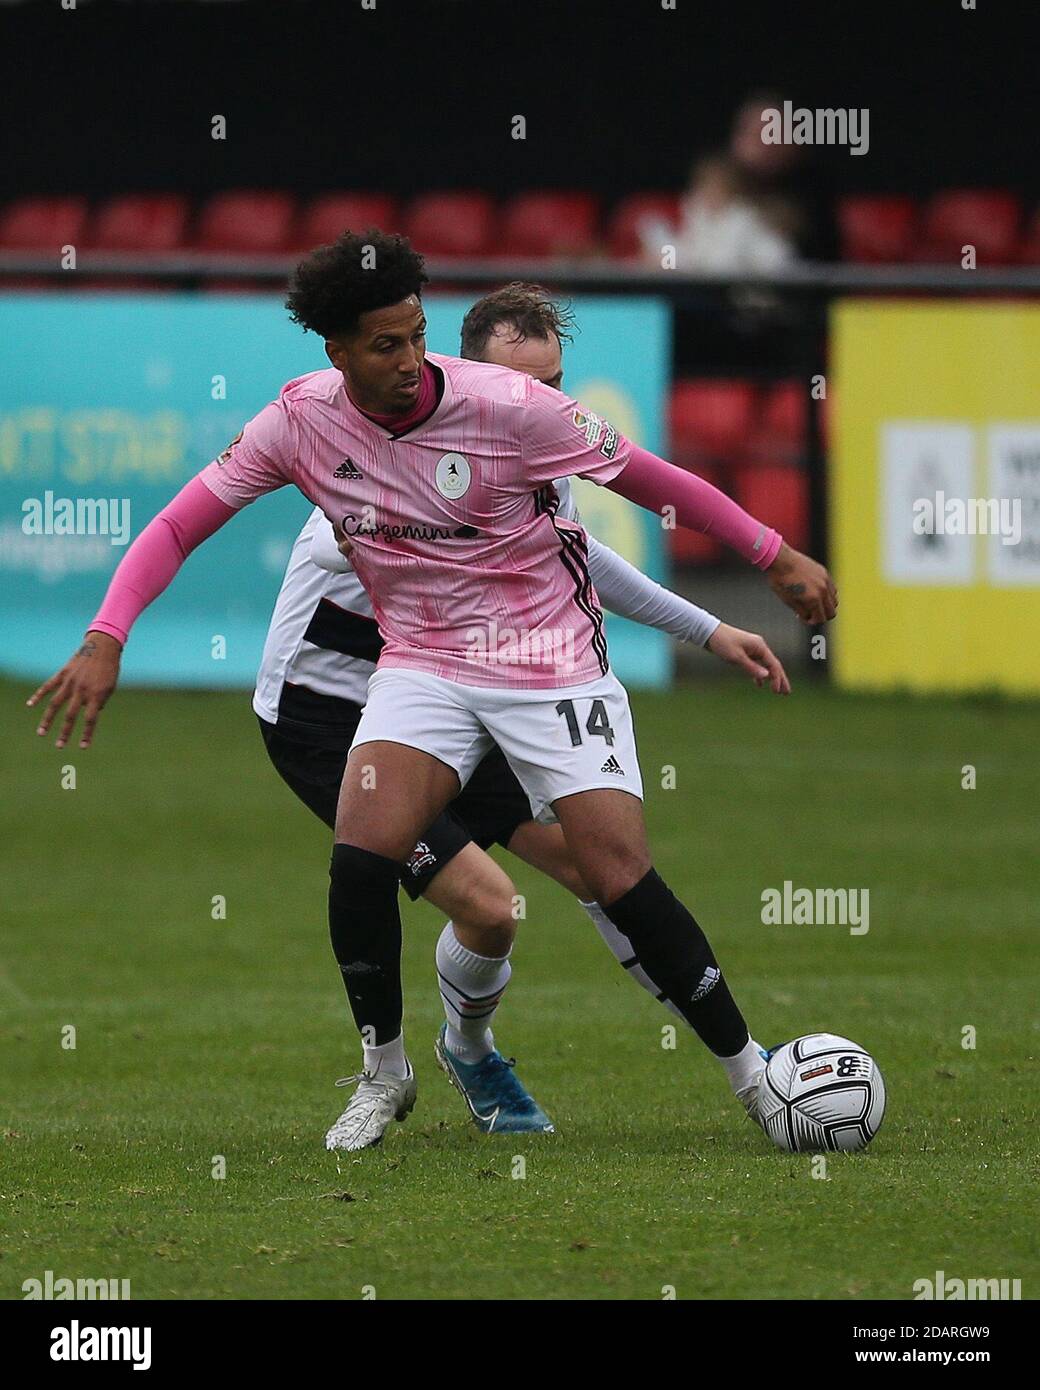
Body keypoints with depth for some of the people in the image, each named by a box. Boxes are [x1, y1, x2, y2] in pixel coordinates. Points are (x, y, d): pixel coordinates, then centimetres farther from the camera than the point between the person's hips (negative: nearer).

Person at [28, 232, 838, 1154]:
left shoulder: (506, 406, -19)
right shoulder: (301, 421, -10)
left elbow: (647, 478, -7)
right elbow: (179, 526, -5)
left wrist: (777, 556, -2)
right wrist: (106, 640, -19)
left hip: (553, 664, -3)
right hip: (422, 662, 3)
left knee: (624, 880, -13)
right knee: (361, 855, -20)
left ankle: (749, 1070, 4)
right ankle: (384, 1073, 3)